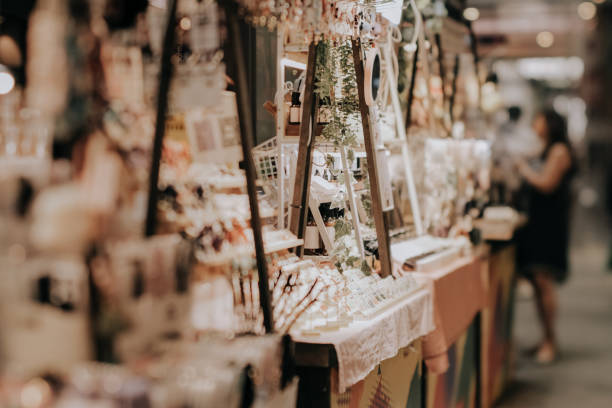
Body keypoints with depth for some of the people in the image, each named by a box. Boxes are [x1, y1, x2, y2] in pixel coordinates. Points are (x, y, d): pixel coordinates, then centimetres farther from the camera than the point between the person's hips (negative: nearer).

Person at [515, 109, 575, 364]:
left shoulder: (560, 150, -7)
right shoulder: (547, 151, 20)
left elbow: (546, 183, -15)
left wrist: (524, 169, -4)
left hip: (550, 223, -9)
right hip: (537, 221, 9)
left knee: (543, 280, -12)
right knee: (537, 281, 7)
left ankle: (550, 341, -5)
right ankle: (547, 339, 14)